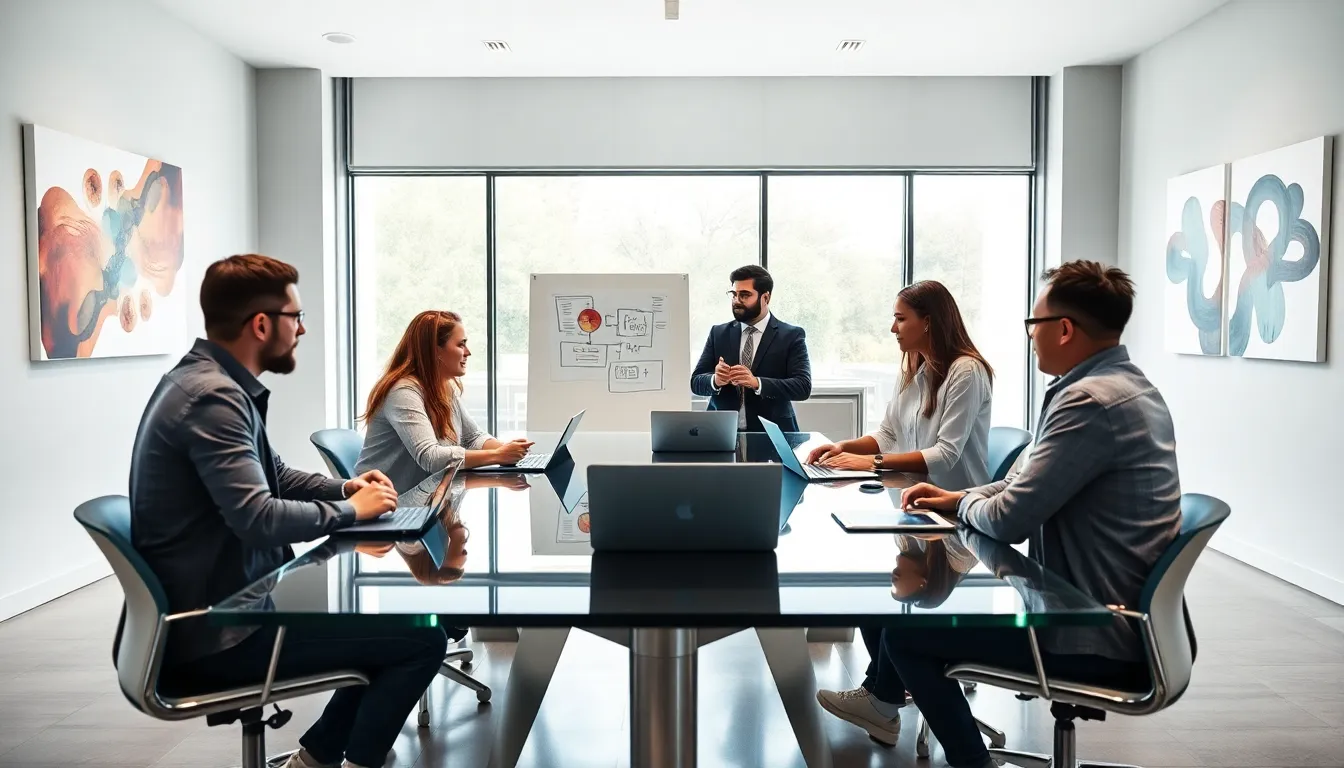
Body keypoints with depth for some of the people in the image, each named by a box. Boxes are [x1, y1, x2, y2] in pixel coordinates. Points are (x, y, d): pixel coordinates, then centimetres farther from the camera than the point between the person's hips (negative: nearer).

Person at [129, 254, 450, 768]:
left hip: (228, 601, 10)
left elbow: (274, 477, 19)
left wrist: (345, 488, 2)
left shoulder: (213, 382, 9)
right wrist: (350, 511, -15)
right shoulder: (213, 397, -23)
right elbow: (260, 519, -32)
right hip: (216, 633, -10)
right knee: (422, 639, -11)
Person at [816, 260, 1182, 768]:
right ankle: (883, 701, 40)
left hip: (1095, 637, -10)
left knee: (902, 629, 0)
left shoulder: (1090, 401, -26)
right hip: (1120, 612, 10)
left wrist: (966, 505, -2)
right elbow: (1036, 483, 17)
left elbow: (1007, 519, -25)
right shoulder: (1125, 385, 7)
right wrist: (958, 497, 10)